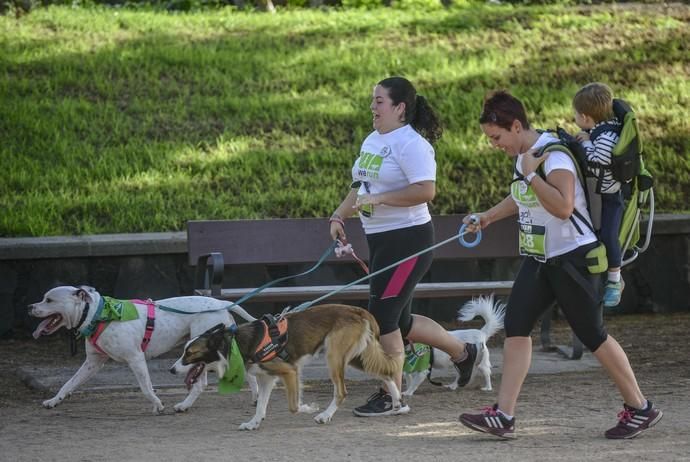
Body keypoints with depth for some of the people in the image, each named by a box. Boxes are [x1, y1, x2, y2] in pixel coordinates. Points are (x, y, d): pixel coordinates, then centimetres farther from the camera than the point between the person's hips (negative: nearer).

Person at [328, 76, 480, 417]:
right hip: (380, 239, 10)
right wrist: (339, 216, 10)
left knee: (382, 315, -9)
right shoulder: (372, 140, 13)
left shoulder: (411, 143, -15)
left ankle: (392, 396, 1)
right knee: (399, 321, 15)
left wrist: (379, 199, -24)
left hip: (408, 238, -10)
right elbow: (360, 187, 23)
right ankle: (462, 352, 33)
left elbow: (426, 190, -25)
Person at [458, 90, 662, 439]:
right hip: (538, 259, 9)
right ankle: (503, 416, -9)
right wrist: (488, 216, 18)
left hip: (573, 256, -9)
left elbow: (562, 207, -31)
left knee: (592, 334, -1)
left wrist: (530, 173, -27)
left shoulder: (553, 154, -19)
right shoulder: (522, 155, 9)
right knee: (516, 325, -5)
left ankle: (640, 408, 13)